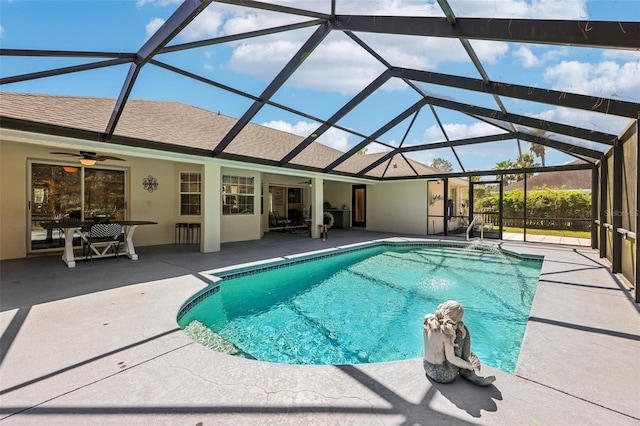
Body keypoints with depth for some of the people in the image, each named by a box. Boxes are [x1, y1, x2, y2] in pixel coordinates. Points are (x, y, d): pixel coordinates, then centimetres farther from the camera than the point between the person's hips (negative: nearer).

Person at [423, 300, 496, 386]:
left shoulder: (428, 321, -8)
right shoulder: (446, 332, -26)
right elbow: (451, 358, -19)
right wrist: (469, 366, -2)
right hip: (444, 375, -7)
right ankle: (466, 372, 7)